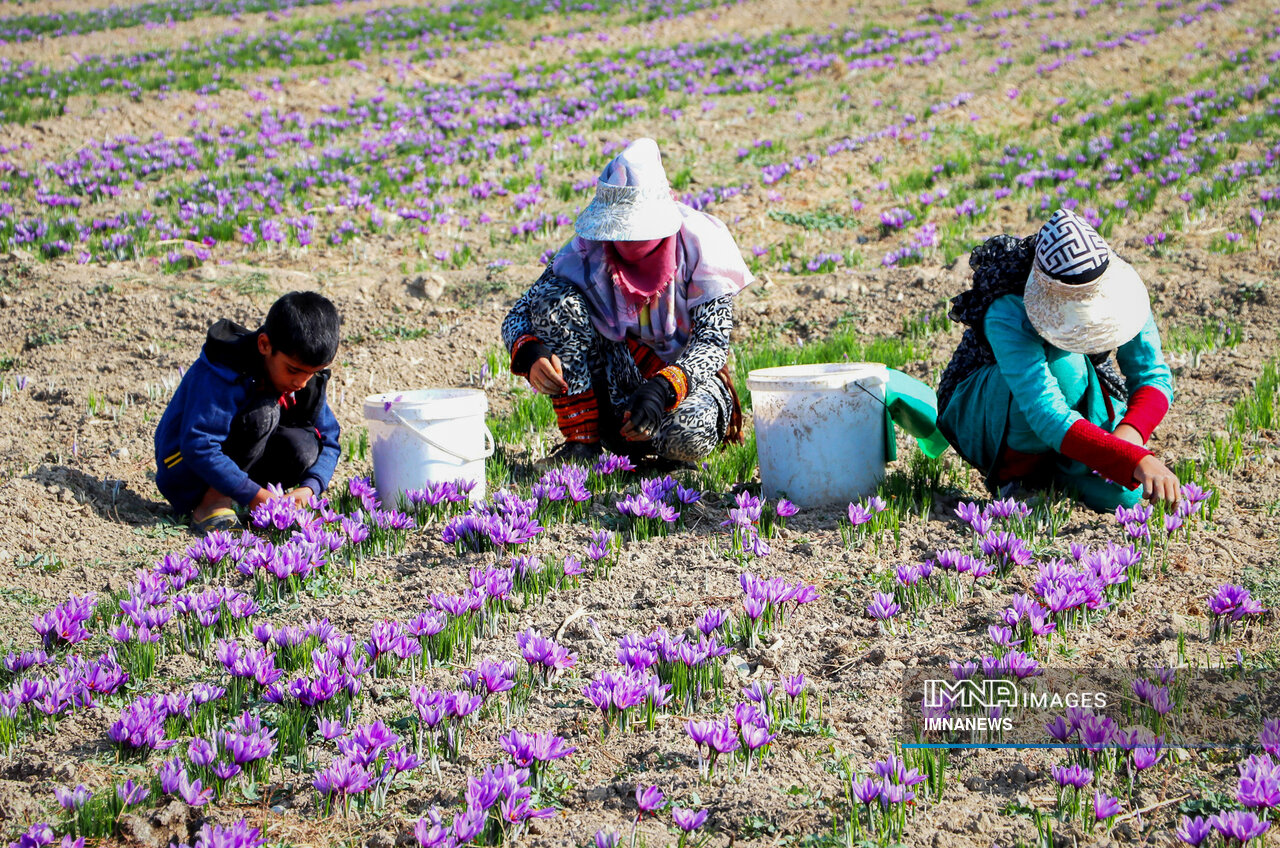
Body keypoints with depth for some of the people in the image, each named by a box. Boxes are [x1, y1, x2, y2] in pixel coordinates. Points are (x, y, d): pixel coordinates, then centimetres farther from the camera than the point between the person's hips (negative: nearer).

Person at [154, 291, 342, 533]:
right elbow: (198, 446, -34)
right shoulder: (222, 375, -28)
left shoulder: (308, 377, -7)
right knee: (264, 413, -30)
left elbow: (328, 440, -3)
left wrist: (309, 487, -23)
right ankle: (211, 501, -21)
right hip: (185, 473, -7)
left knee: (304, 449, -22)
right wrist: (254, 495, -36)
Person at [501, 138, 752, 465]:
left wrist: (663, 389, -38)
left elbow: (713, 343, -19)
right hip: (616, 383, 2)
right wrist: (530, 354, -33)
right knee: (556, 297, -20)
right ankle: (582, 442, -19)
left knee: (689, 435, -38)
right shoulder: (589, 248, -10)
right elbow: (518, 316, -8)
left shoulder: (700, 244, -15)